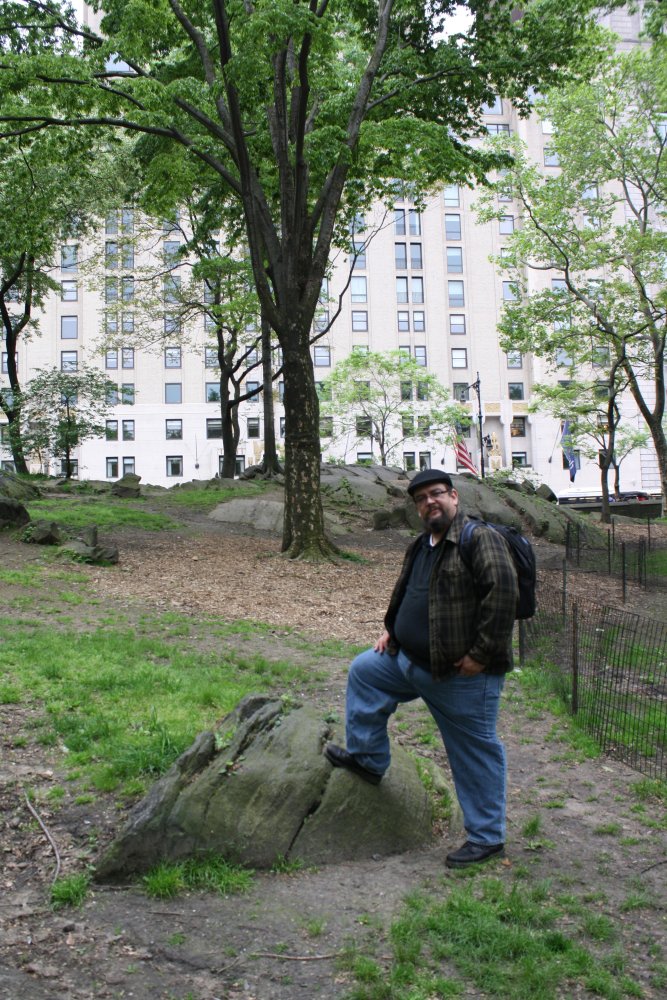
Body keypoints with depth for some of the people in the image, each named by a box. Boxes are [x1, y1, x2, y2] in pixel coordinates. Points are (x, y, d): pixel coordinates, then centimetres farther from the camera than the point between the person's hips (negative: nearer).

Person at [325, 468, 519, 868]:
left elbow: (504, 592, -26)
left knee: (476, 753, 3)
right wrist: (391, 628, 17)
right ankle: (367, 757, 34)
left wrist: (482, 653, -25)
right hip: (412, 661, 9)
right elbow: (404, 593, 28)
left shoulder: (480, 538, -16)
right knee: (364, 671, 21)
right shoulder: (422, 546, 13)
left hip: (465, 674, -9)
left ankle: (487, 838, 20)